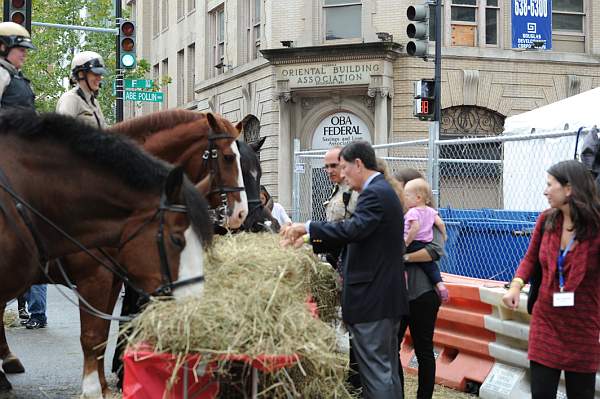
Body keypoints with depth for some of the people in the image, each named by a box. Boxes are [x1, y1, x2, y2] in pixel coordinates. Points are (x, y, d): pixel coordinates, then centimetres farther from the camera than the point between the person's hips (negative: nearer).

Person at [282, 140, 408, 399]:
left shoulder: (374, 193, -15)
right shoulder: (382, 190, 16)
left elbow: (354, 228, -30)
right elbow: (357, 235, 18)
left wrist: (307, 227, -22)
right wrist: (309, 239, 12)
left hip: (372, 297, -10)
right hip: (387, 295, 10)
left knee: (376, 371, -6)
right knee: (388, 368, 15)